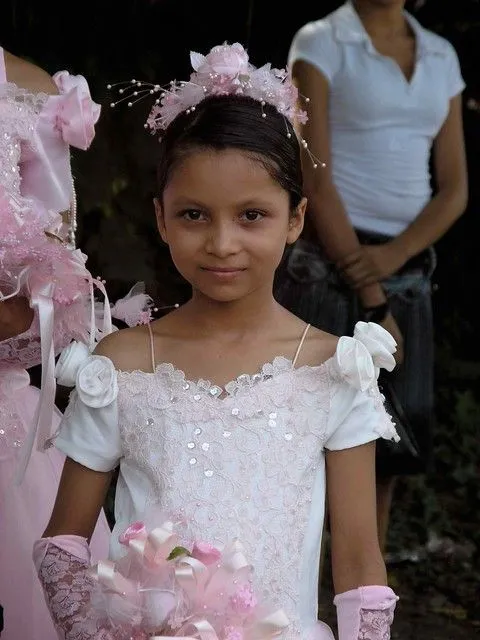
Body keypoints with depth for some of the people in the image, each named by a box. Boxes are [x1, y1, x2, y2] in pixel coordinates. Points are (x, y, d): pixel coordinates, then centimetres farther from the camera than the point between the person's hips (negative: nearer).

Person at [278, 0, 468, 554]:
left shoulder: (441, 57, 11)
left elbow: (454, 189, 7)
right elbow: (316, 183, -11)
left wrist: (394, 255, -12)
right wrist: (371, 301, -14)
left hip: (408, 275, 5)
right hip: (330, 269, -5)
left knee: (383, 454, 6)